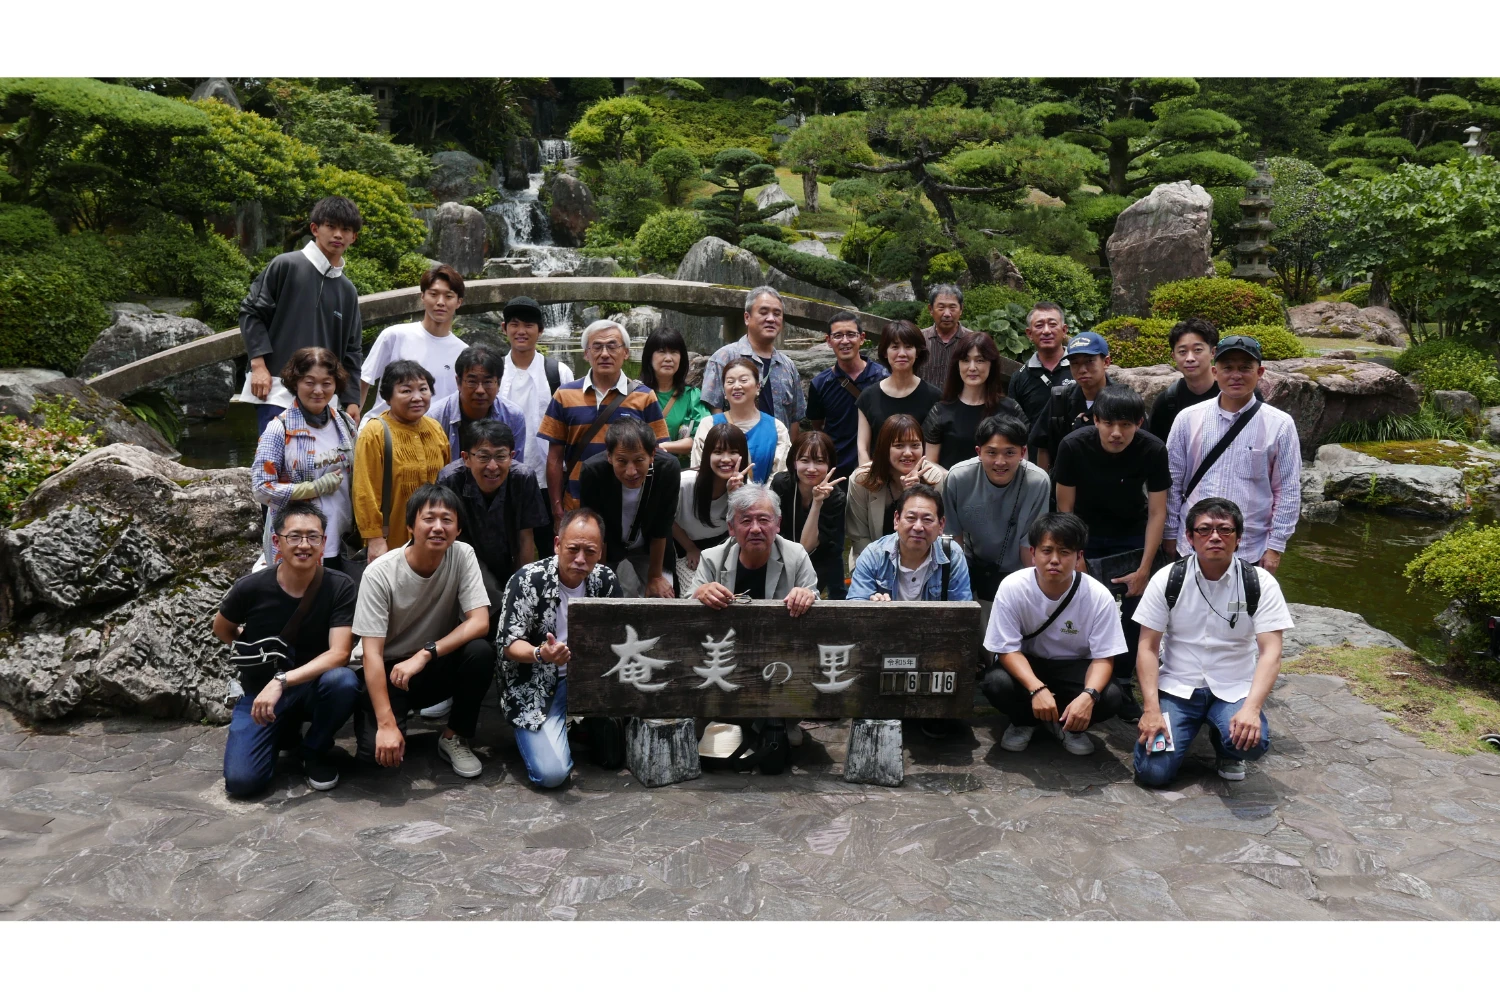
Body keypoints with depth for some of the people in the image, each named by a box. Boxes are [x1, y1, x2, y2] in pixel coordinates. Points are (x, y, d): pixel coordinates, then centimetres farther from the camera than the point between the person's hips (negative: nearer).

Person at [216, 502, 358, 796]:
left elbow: (339, 654, -24)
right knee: (241, 781, -18)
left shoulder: (340, 587, -17)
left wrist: (282, 681, -33)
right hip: (260, 688, 1)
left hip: (313, 686, -1)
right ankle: (283, 729, 18)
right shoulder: (251, 588, -16)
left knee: (343, 680, -36)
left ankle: (315, 752, -3)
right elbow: (221, 630, 7)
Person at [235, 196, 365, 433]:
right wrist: (258, 364, -11)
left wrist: (352, 400, 10)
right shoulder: (285, 266, 0)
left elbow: (351, 351, 17)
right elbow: (251, 312, -1)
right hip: (276, 392, -5)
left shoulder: (347, 291, 16)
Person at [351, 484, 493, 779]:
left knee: (480, 651, -29)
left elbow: (480, 622, -20)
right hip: (390, 671, -2)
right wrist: (387, 724, -28)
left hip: (439, 666, 2)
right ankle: (400, 718, 12)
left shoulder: (463, 556, -14)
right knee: (376, 749, -26)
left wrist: (425, 654, -32)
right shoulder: (379, 573, -21)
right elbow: (372, 653, -22)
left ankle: (454, 737, -5)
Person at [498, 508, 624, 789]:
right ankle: (534, 734, 13)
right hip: (534, 685, -4)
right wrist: (541, 654, -40)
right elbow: (509, 644, -18)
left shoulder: (605, 580, -6)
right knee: (552, 773, -20)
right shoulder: (528, 580, -18)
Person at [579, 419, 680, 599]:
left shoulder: (669, 469, -32)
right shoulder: (592, 472, -33)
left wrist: (655, 576, -9)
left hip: (650, 548, 1)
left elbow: (661, 529, -18)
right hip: (607, 546, -1)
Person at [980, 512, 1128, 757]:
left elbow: (1103, 657, -17)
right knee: (995, 682, -32)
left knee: (1109, 697, -29)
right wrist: (1037, 689, -38)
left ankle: (1069, 726, 5)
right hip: (1026, 665, 0)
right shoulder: (1011, 588, -22)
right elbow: (1008, 649, -20)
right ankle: (1024, 721, 3)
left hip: (1074, 667, 1)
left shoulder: (1099, 596, -22)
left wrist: (1088, 696, -38)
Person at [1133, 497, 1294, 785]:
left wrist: (1252, 708, -29)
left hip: (1234, 690, 0)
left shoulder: (1260, 583, -7)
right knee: (1153, 771, -16)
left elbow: (1270, 653, -13)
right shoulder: (1167, 579, -6)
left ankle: (1227, 750, 8)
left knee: (1252, 743, -31)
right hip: (1176, 687, 0)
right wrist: (1151, 709, -16)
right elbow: (1148, 648, -5)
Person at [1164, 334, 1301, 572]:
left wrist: (1275, 546, -2)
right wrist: (1170, 534, 5)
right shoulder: (1188, 419, -1)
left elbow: (1288, 490, -1)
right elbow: (1172, 482, 4)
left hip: (1250, 552, -1)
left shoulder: (1280, 425, -4)